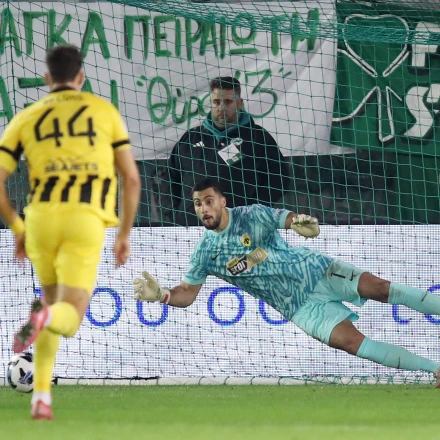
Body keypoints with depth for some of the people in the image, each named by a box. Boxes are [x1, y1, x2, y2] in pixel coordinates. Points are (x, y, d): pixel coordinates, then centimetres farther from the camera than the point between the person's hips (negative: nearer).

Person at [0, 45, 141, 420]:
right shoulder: (105, 111, 15)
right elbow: (131, 178, 11)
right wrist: (125, 234, 21)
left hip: (41, 218, 2)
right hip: (87, 222, -2)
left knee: (55, 301, 25)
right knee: (68, 319, -2)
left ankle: (41, 394, 10)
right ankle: (44, 318, -42)